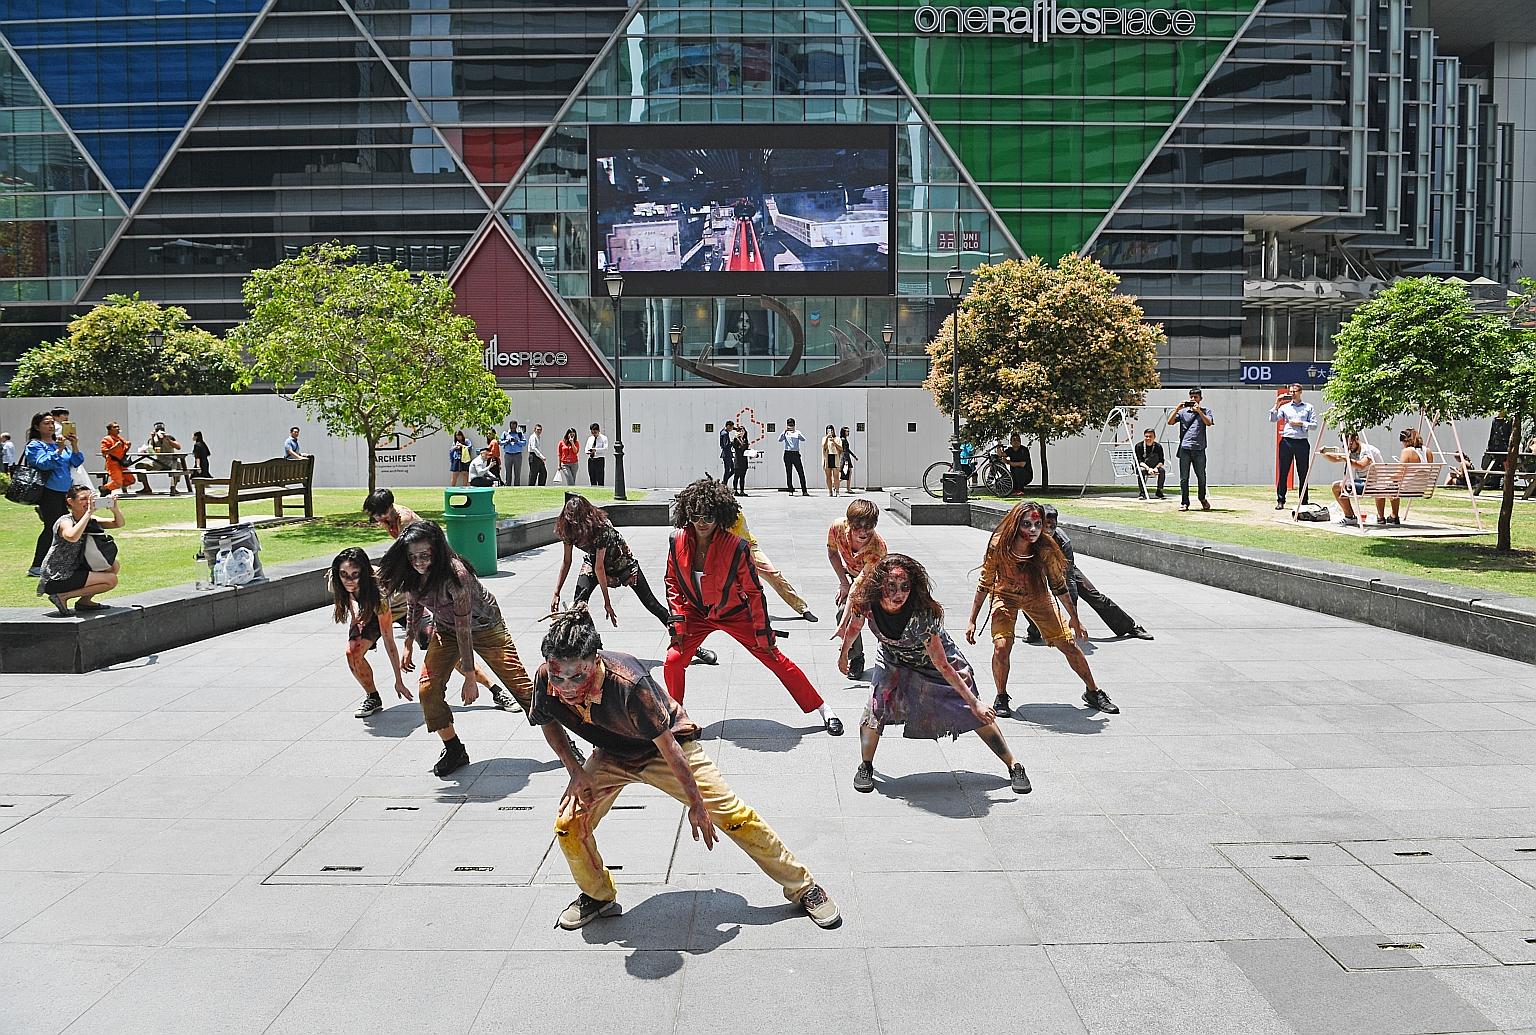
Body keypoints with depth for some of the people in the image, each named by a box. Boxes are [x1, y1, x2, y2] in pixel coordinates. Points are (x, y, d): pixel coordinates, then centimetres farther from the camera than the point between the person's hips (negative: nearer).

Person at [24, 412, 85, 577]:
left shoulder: (59, 443, 15)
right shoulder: (34, 446, -4)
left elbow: (77, 462, 9)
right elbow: (43, 464, -19)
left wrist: (74, 445, -6)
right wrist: (59, 450, -27)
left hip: (64, 491, 7)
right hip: (49, 492, -7)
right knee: (51, 528, -10)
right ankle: (37, 566, -5)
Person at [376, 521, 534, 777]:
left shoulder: (455, 575, -35)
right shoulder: (411, 575, -15)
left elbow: (464, 628, -33)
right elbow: (414, 606, 8)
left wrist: (470, 678, -29)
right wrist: (409, 645, 14)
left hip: (483, 626, -6)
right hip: (445, 629, 6)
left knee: (521, 686, -9)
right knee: (427, 690, -10)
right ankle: (454, 751, 7)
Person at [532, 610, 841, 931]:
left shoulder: (627, 683, -41)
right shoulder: (545, 680, -27)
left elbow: (667, 746, -29)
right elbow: (548, 722, -1)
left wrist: (696, 804, -20)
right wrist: (575, 770, -9)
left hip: (665, 746, -4)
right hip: (611, 756, 5)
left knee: (734, 815, -7)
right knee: (568, 826, -8)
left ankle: (802, 886, 9)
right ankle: (599, 896, 21)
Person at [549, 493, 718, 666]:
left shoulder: (602, 527, -37)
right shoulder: (568, 529, -20)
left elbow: (600, 566, -33)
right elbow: (567, 561, -8)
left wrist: (607, 601, -26)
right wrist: (556, 594, -9)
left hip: (621, 561, -5)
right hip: (592, 561, 5)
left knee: (650, 602, -5)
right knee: (578, 603, -19)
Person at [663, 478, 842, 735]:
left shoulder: (736, 546, -26)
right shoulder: (677, 542, -16)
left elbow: (754, 591, -16)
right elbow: (673, 583, 0)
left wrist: (762, 632, -11)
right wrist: (678, 622, -5)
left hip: (734, 614, -3)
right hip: (697, 614, 3)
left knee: (775, 659, -2)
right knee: (673, 660, -11)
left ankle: (823, 710, 9)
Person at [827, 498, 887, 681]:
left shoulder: (877, 548, -42)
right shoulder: (838, 527, -30)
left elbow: (859, 585, -45)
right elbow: (832, 552, -5)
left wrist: (842, 626, -45)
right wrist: (843, 582, -10)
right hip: (851, 574, 3)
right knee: (843, 610, -20)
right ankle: (856, 658, 2)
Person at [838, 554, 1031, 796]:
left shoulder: (921, 616, -38)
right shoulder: (865, 603, -28)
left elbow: (942, 666, -31)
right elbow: (854, 628, -3)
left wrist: (974, 702, -30)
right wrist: (843, 655, 13)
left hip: (932, 660, -3)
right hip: (894, 661, 3)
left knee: (976, 715, -7)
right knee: (876, 706, -19)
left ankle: (1014, 766, 7)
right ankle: (865, 767, 0)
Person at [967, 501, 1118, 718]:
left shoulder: (1046, 548, -26)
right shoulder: (999, 545, -29)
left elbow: (1059, 585, -10)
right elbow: (985, 584, -15)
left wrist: (1074, 618, -2)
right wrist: (972, 621, -12)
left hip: (1038, 596, 1)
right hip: (1005, 597, -1)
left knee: (1069, 644, 0)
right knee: (1001, 646, -20)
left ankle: (1093, 692, 22)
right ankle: (1001, 698, 4)